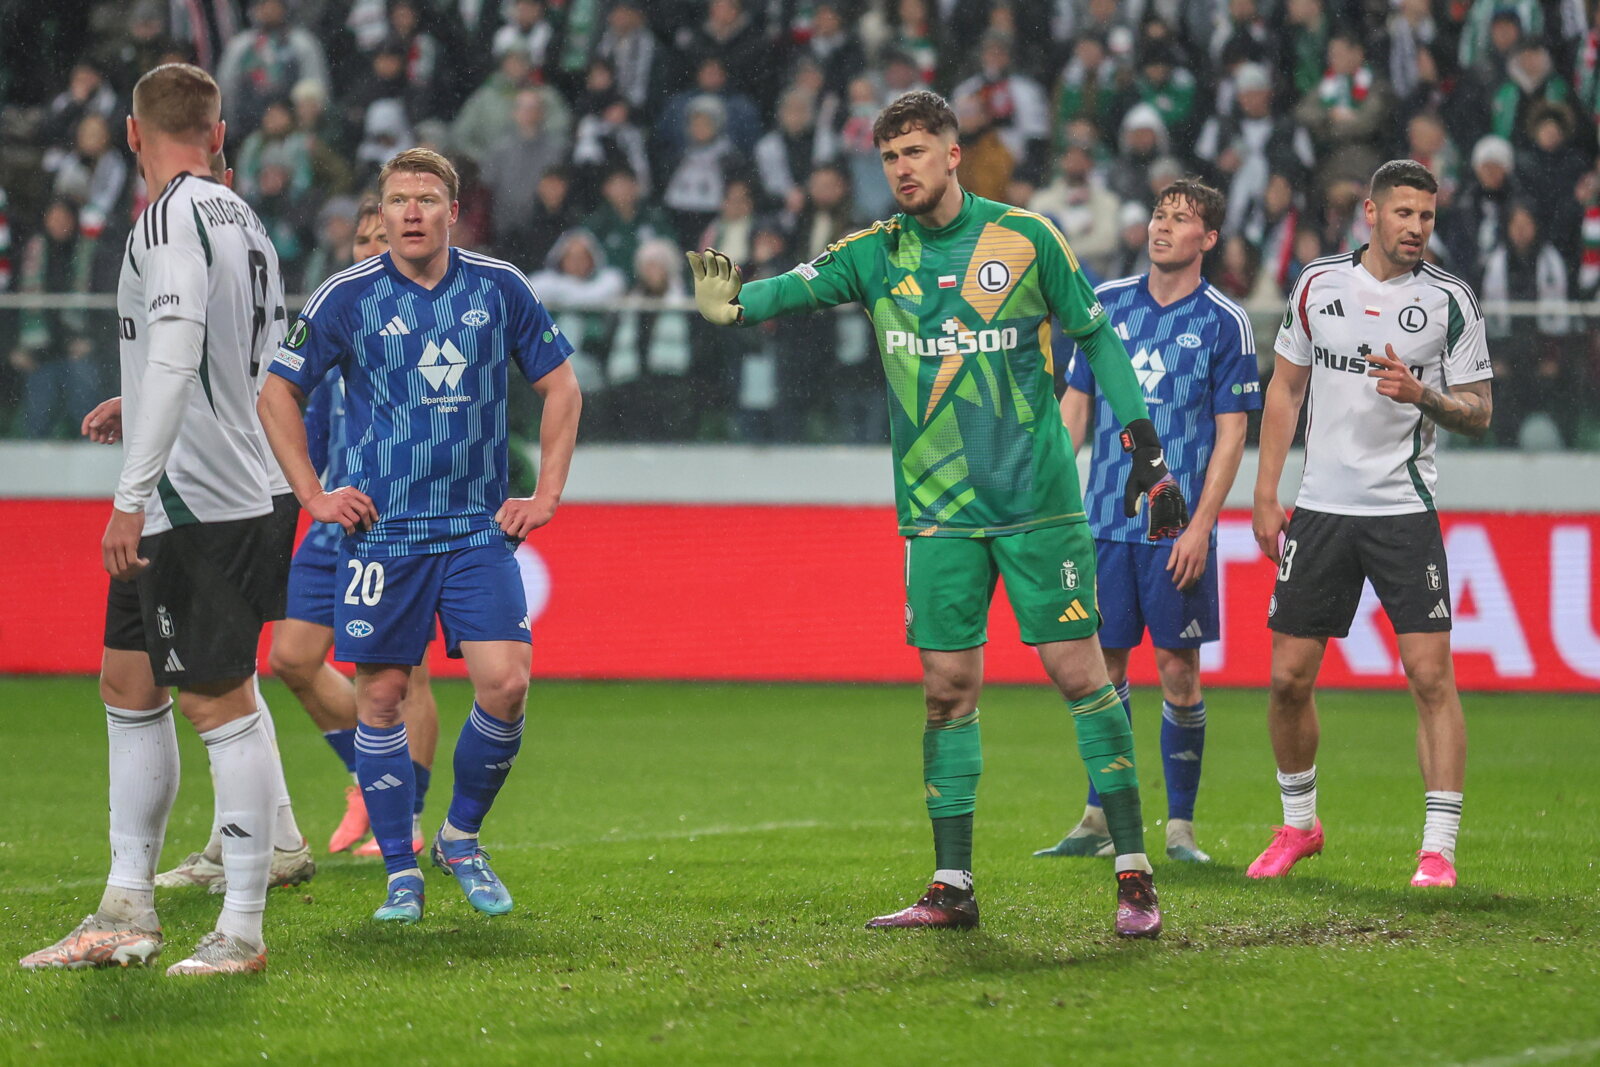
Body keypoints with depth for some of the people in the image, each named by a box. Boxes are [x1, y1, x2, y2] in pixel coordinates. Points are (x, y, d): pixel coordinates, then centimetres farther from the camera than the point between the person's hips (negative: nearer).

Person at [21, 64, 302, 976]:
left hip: (192, 498, -10)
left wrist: (132, 496, -24)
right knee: (130, 685, 15)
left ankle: (243, 933, -3)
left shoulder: (175, 216, -13)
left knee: (222, 703, -6)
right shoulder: (245, 220, 13)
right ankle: (128, 914, 20)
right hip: (238, 488, 10)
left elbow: (176, 355, -24)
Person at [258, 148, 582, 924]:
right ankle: (401, 873, 11)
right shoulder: (347, 298, -2)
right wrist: (313, 496, 0)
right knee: (381, 694, -1)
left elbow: (560, 385, 13)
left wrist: (547, 494, 6)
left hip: (479, 529, 1)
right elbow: (277, 393, 7)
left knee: (505, 683, -11)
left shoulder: (499, 289, 3)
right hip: (382, 532, -1)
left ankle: (461, 837, 12)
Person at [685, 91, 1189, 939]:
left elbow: (1096, 336, 6)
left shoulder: (1025, 238, -1)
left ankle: (1133, 872, 1)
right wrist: (733, 306, -33)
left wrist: (1145, 445, 3)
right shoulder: (877, 254, 5)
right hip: (938, 511, 2)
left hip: (1037, 498, -2)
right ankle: (952, 889, 8)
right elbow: (805, 285, -11)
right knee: (948, 687, 2)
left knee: (1076, 668, -4)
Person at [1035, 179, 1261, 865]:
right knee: (1104, 663, 5)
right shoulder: (1107, 303, 9)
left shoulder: (1224, 322, -1)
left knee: (1178, 668, -3)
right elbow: (1075, 404, 14)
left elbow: (1231, 435, -3)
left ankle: (1180, 827, 5)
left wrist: (1200, 527, -11)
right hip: (1105, 518, 3)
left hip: (1177, 529, -3)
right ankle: (1100, 819, 13)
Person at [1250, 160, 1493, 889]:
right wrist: (1266, 493, 8)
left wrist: (1423, 396, -19)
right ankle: (1299, 824, 25)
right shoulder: (1319, 284, 6)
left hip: (1404, 510, -2)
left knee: (1431, 673, -10)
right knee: (1288, 677, 4)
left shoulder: (1449, 301, -1)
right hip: (1321, 507, 3)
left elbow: (1479, 413, 2)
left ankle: (1438, 848, -7)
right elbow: (1286, 387, 13)